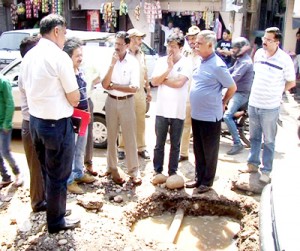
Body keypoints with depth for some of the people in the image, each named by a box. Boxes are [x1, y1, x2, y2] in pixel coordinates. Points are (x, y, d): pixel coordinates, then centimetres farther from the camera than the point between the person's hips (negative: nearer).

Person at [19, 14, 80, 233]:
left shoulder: (28, 56, 6)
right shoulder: (60, 57, -18)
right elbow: (75, 98, -15)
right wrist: (68, 101, 7)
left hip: (35, 120, 8)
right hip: (57, 124, -8)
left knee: (47, 171, 23)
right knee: (58, 174, 8)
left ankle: (52, 207, 40)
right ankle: (56, 221, 23)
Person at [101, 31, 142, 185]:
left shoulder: (133, 62, -8)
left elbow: (134, 88, -15)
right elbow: (104, 85, -10)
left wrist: (114, 86, -11)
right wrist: (112, 64, -18)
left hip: (127, 103, -2)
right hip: (111, 102, 2)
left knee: (130, 138, 2)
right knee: (111, 137, 12)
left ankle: (134, 171, 9)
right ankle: (112, 168, 25)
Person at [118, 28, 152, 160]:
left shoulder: (141, 54, 12)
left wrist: (148, 90, 17)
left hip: (140, 93, 5)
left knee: (140, 122, 11)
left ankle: (141, 148, 21)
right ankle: (121, 148, 16)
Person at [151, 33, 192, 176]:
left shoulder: (186, 63, -5)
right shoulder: (161, 61, 5)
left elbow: (179, 83, -17)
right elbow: (154, 82, -4)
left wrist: (162, 80, -5)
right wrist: (169, 69, -12)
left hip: (178, 111, -2)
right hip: (161, 109, 2)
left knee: (175, 145, 11)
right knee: (159, 144, 11)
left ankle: (172, 171, 23)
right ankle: (158, 170, 25)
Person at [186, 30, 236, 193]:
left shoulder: (217, 66, -17)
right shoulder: (201, 62, 8)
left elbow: (232, 87, -9)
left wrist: (222, 103, 4)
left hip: (210, 116, -8)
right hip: (196, 114, 8)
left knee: (209, 151, 8)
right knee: (198, 149, 17)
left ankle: (207, 181, 22)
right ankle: (199, 177, 31)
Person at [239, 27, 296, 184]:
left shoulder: (284, 59, -14)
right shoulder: (259, 53, 2)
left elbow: (291, 82, -3)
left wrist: (276, 92, 1)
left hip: (270, 107, -5)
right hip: (253, 104, 5)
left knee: (268, 141, 7)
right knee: (254, 137, 18)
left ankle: (266, 171, 18)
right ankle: (253, 164, 34)